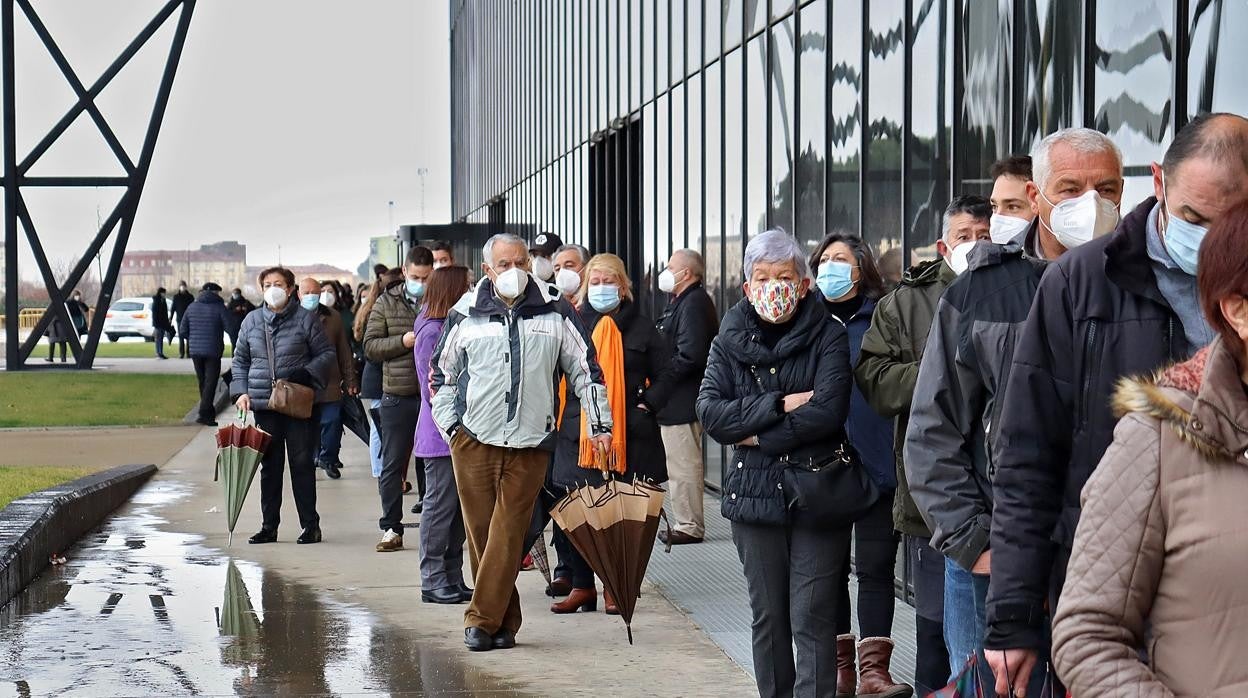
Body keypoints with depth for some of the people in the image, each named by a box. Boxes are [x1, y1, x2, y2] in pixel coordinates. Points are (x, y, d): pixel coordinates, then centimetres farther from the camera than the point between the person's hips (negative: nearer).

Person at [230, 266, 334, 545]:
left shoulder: (305, 319, -1)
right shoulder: (252, 321, 9)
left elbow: (326, 353, 1)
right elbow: (240, 360, 17)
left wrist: (306, 374, -14)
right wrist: (241, 391, 4)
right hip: (264, 406, 3)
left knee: (302, 464, 0)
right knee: (270, 466, 8)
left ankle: (310, 525, 6)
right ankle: (269, 526, 14)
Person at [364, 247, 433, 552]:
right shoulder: (386, 303, 6)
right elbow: (370, 345, 2)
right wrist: (402, 342, -13)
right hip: (398, 396, 0)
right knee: (393, 464, 3)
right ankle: (391, 528, 10)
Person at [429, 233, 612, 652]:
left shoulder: (555, 311, 6)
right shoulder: (465, 315, 6)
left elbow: (585, 367, 10)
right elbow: (441, 374, 16)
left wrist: (599, 423, 4)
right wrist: (449, 426, 8)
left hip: (530, 445, -1)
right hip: (474, 441, 1)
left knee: (508, 534, -5)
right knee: (480, 534, 1)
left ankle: (482, 620, -3)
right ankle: (505, 619, 12)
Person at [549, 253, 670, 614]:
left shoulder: (641, 327, 6)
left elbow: (663, 377, 10)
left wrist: (647, 405, -5)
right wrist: (562, 414, 1)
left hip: (628, 433, 0)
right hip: (579, 432, 0)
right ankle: (582, 585, 11)